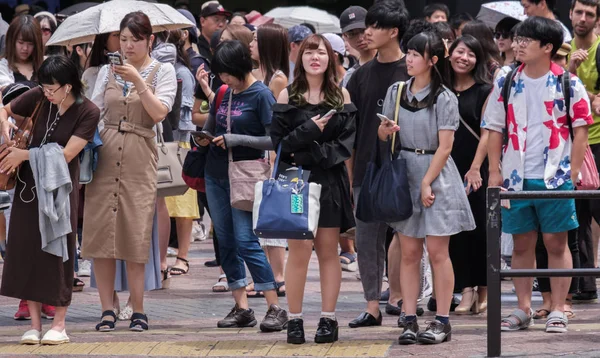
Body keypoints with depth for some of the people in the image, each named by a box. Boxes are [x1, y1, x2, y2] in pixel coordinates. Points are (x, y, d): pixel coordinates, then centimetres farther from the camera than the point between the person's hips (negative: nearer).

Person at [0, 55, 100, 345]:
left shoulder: (87, 112, -11)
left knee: (56, 251, -1)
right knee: (25, 249, 1)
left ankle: (59, 324, 8)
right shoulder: (39, 98, -2)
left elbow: (66, 153, -17)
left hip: (60, 185, -3)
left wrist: (24, 155, -16)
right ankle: (35, 324, 8)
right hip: (29, 183, 3)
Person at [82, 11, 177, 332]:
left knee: (135, 234, -5)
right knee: (100, 231, -3)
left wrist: (139, 82, -15)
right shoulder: (108, 71, 13)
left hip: (139, 159, -3)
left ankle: (138, 310, 2)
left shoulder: (163, 72, 5)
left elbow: (159, 113, -6)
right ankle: (107, 309, 2)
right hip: (106, 154, 3)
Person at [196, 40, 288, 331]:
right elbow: (209, 127, 21)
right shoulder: (223, 93, 9)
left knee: (246, 242, -14)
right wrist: (203, 139, -1)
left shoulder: (261, 95, -10)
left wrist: (238, 139, -18)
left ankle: (276, 308, -11)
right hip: (216, 175, 7)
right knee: (226, 243, 6)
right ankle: (241, 308, 10)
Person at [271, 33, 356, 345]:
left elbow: (347, 141, -1)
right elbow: (279, 141, -2)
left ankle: (328, 320, 7)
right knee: (298, 251, -6)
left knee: (328, 251, 3)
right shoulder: (288, 96, 4)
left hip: (331, 182, 1)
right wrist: (308, 131, -16)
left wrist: (312, 155, -11)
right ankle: (295, 320, -1)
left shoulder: (341, 96, 7)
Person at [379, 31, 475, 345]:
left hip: (436, 174, -4)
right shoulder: (396, 92, 9)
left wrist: (427, 183, -13)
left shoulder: (445, 99, -5)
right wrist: (384, 130, -10)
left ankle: (442, 321, 0)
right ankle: (410, 320, 4)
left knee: (437, 251, -4)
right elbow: (382, 134, 14)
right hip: (404, 174, 4)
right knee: (409, 252, 3)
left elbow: (445, 146, -8)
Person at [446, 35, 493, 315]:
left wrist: (475, 169, -14)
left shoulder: (484, 91, 0)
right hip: (447, 168, 3)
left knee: (479, 228, -1)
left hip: (477, 170, -3)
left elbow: (486, 133, -5)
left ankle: (483, 289, 8)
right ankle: (466, 289, 2)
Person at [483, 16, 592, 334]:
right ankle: (523, 310, 15)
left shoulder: (567, 84, -2)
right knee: (521, 244, 8)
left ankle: (557, 311, 6)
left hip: (555, 177, -3)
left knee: (556, 242, 1)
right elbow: (495, 129, 9)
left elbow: (580, 129, 0)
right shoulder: (506, 83, 6)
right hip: (517, 177, 3)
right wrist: (494, 172, 3)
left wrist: (573, 172, -7)